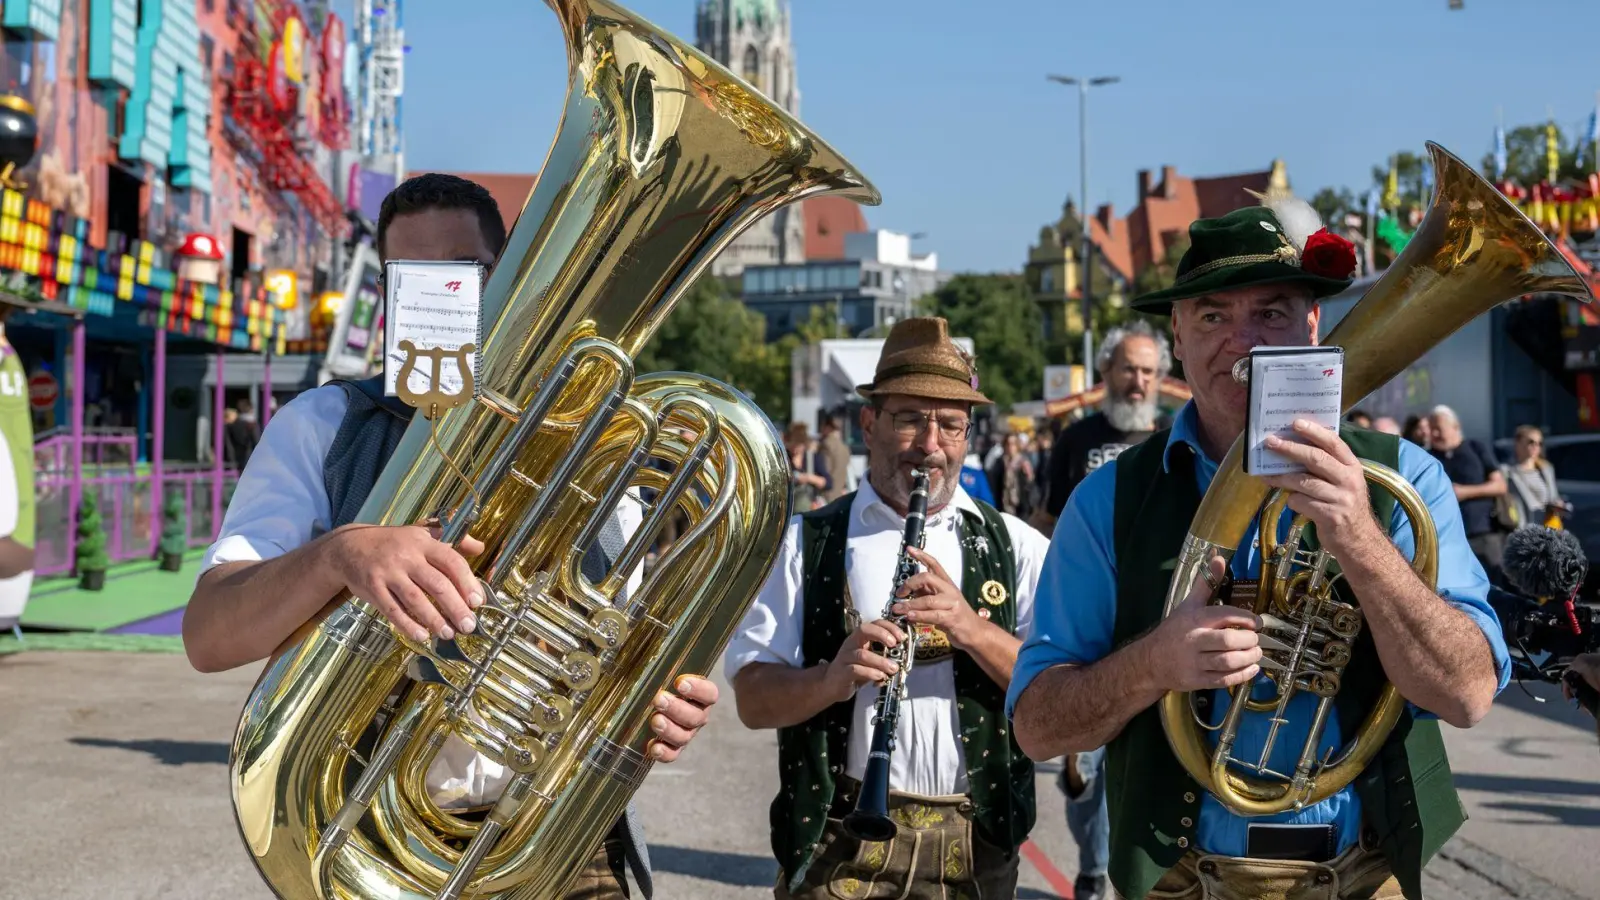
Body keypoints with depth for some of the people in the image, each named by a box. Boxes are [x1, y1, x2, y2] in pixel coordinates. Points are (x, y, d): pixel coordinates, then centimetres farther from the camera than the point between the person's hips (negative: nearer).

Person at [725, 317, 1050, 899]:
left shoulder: (1017, 546, 4)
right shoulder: (804, 543, 2)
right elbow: (753, 700, -5)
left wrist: (974, 630, -21)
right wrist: (831, 679, -24)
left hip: (977, 846, 2)